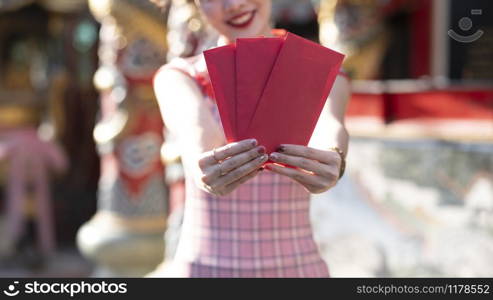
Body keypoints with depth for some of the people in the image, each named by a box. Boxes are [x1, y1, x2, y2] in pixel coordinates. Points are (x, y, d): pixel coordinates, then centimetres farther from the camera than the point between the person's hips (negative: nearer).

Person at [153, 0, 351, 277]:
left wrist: (332, 161, -43)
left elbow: (328, 126, -21)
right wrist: (203, 165, -42)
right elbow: (196, 128, -21)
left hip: (296, 269, 0)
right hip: (202, 270, 0)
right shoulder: (178, 78, 1)